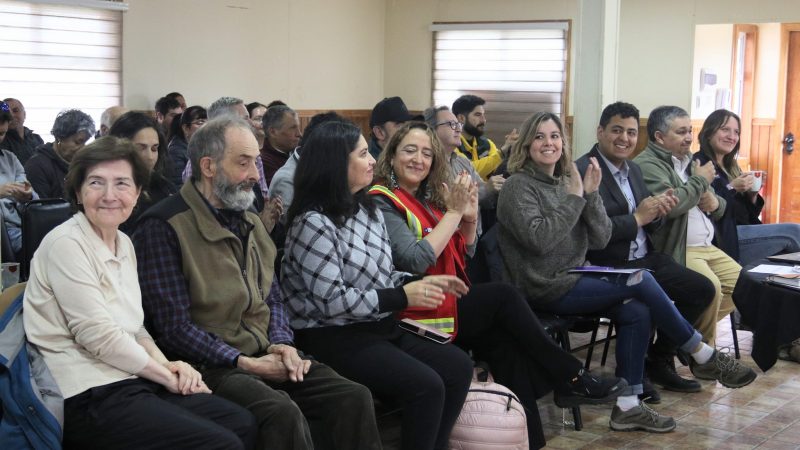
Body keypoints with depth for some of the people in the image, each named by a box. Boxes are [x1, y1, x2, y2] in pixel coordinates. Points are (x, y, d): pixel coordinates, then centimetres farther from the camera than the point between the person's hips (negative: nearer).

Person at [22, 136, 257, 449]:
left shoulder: (124, 244, 13)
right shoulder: (65, 244, -13)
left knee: (243, 423, 0)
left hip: (130, 382, 8)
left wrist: (165, 365, -2)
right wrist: (168, 377, -9)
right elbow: (99, 336, -17)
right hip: (88, 398, -8)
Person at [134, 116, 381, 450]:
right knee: (283, 413, -34)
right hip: (210, 364, -7)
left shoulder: (250, 222, 15)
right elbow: (174, 328, -14)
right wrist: (245, 363, -16)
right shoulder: (164, 228, -10)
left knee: (355, 398, -13)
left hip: (266, 354, 7)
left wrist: (282, 343, -2)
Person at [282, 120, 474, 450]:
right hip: (333, 339, -9)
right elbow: (332, 302, -21)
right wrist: (403, 296, -18)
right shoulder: (313, 223, -16)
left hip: (379, 327, 9)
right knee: (427, 386, -23)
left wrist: (420, 284, 0)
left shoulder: (368, 211, 12)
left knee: (458, 366, -7)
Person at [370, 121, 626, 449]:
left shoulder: (427, 198, 13)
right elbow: (414, 261, -24)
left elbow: (463, 256, 17)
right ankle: (572, 380, -7)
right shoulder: (382, 202, -10)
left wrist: (469, 218, -2)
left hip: (446, 303, 7)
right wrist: (453, 212, -19)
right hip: (416, 317, -7)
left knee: (506, 343, -18)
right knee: (503, 296, -18)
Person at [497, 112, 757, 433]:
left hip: (575, 277, 7)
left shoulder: (567, 181, 12)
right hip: (547, 289, -7)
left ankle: (627, 406, -12)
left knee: (636, 310, -17)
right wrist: (574, 198, -16)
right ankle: (704, 357, -3)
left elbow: (600, 240, 5)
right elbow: (539, 240, -23)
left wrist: (591, 194, -8)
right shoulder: (518, 187, -8)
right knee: (640, 280, -16)